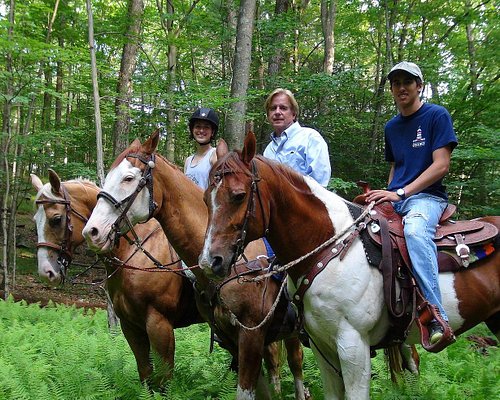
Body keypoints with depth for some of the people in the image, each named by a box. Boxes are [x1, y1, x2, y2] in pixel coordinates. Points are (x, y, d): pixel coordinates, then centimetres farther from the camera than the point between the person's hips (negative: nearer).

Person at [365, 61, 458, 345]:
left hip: (426, 196, -7)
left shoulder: (437, 115, -1)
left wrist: (400, 193, -17)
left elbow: (441, 165, -11)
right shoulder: (392, 127, 18)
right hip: (394, 199, 7)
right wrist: (388, 194, 7)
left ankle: (436, 317, -43)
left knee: (415, 230, -40)